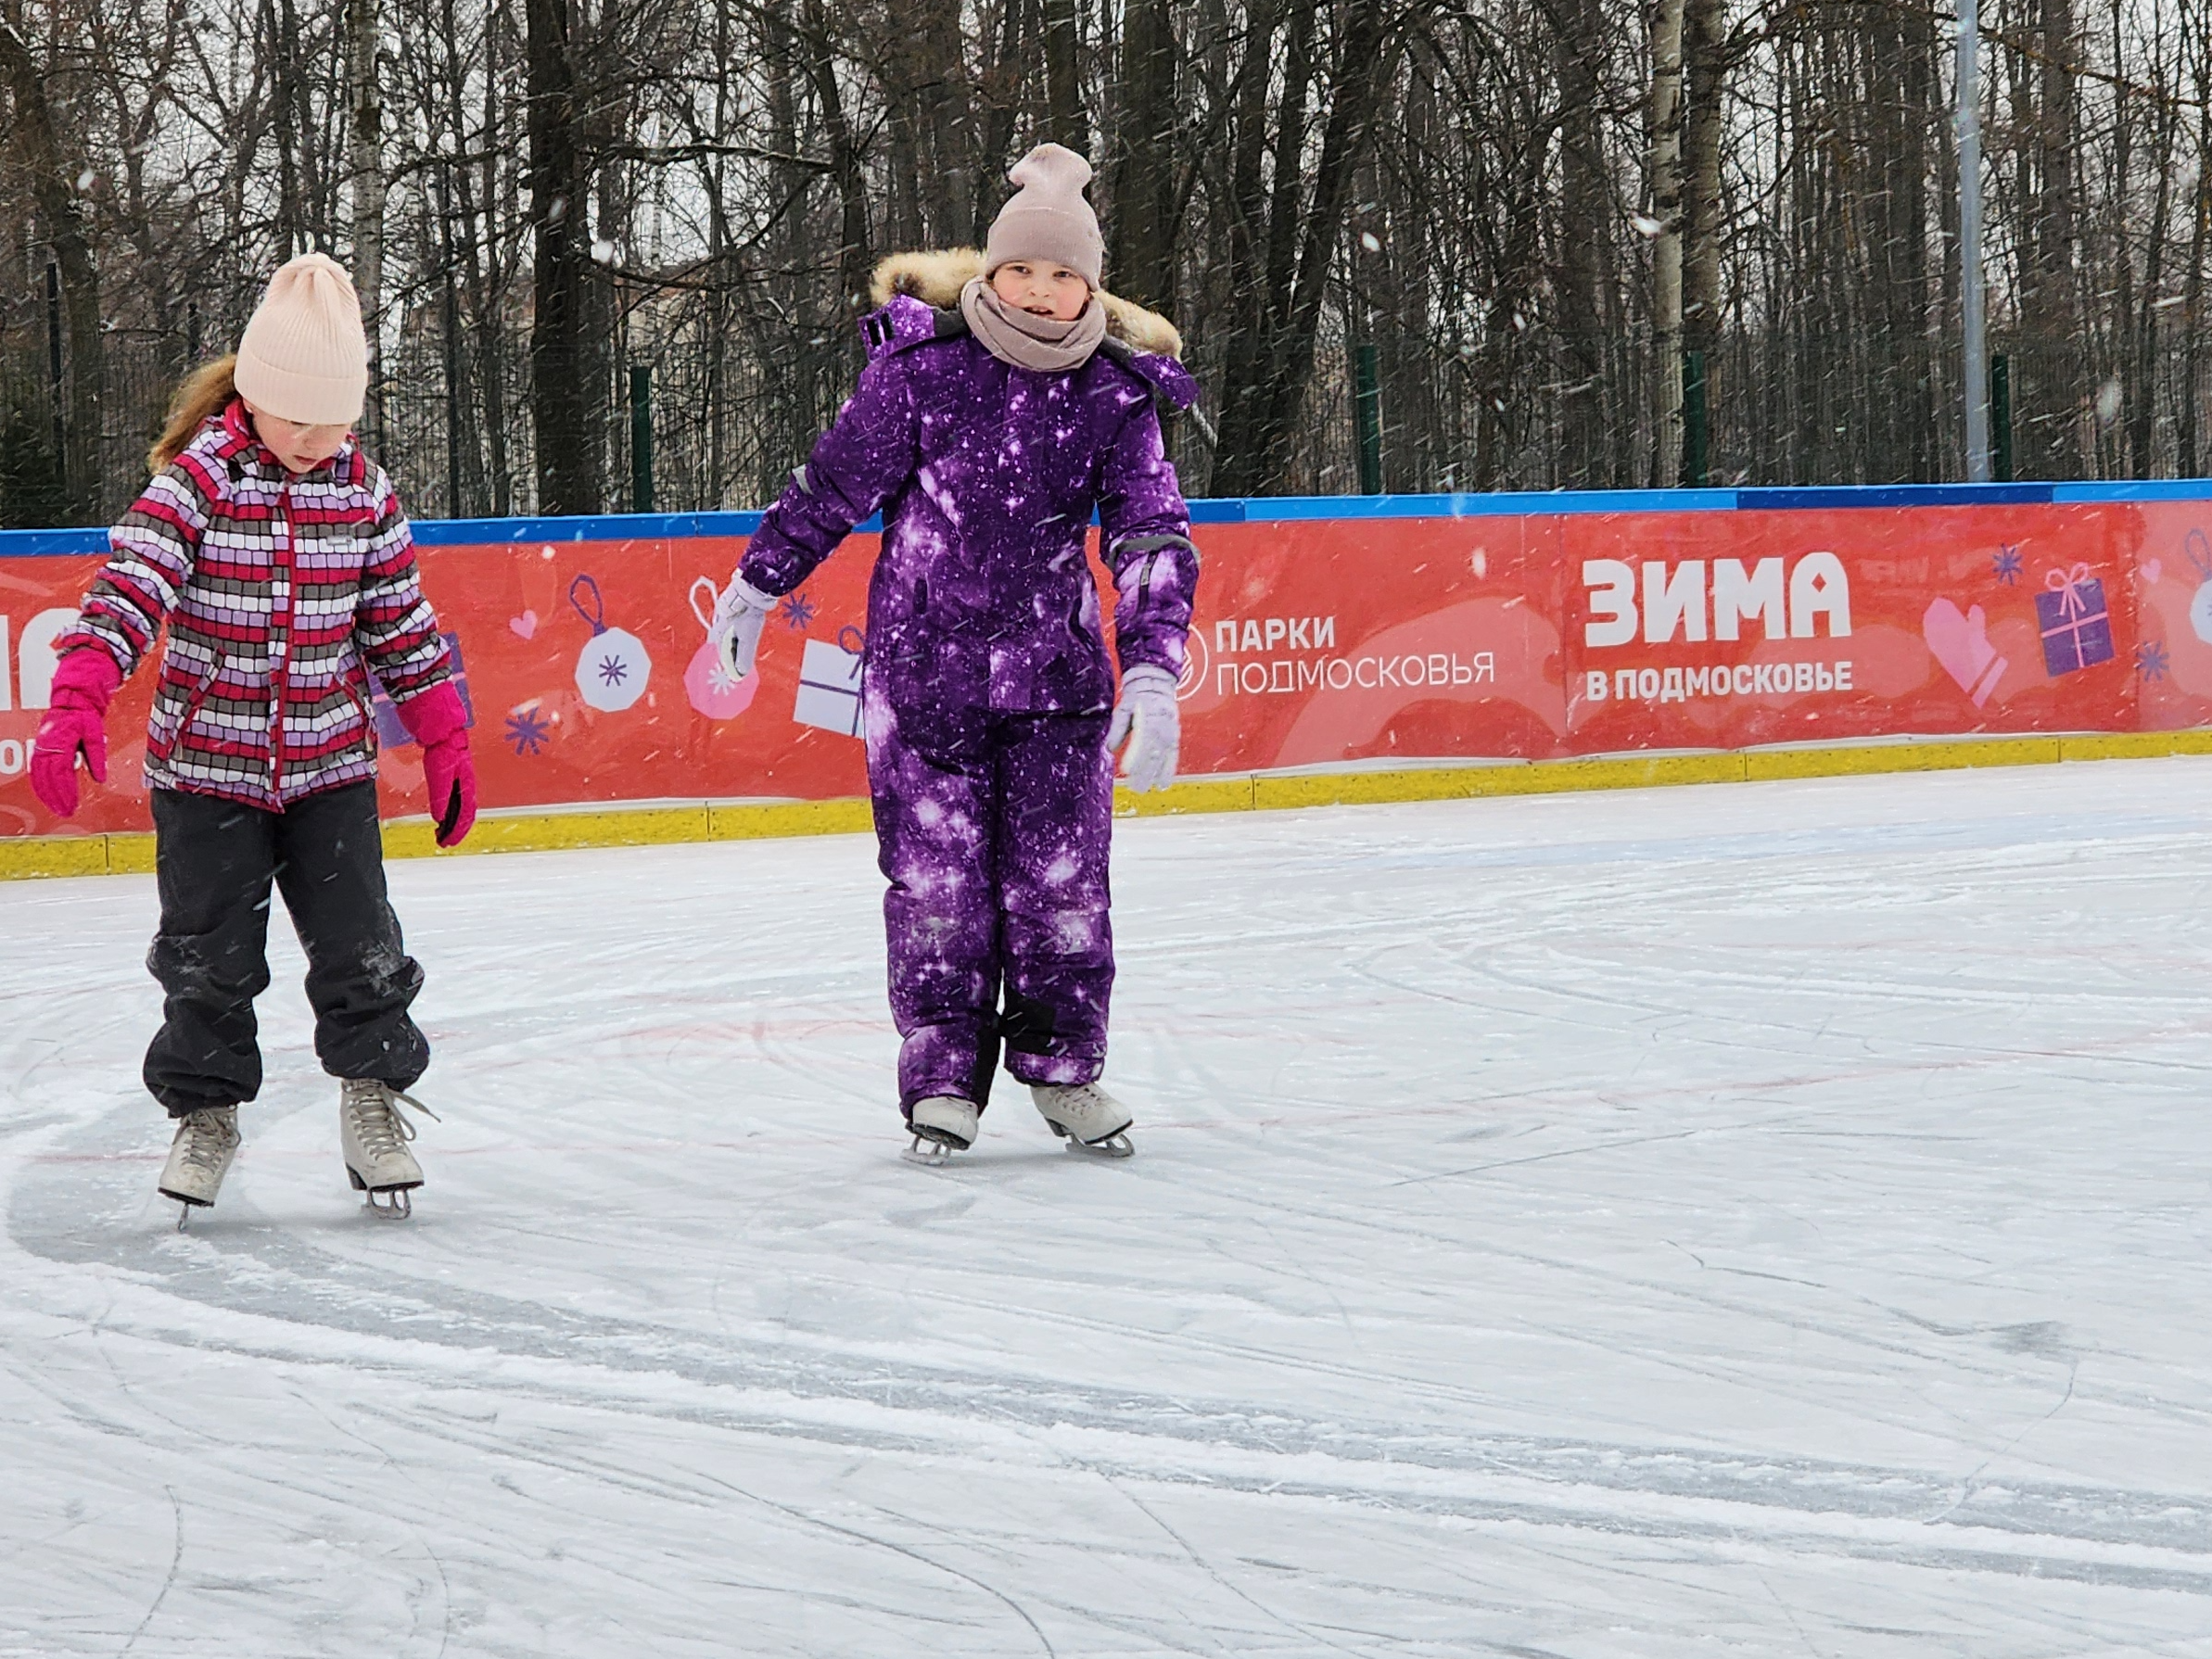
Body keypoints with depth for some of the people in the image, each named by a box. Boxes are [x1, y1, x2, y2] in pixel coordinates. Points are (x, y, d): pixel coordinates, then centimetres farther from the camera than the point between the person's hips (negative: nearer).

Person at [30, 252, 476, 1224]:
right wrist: (76, 705, -35)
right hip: (206, 769, -2)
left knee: (358, 949, -2)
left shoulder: (363, 494, 1)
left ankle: (374, 1097, 18)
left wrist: (445, 743, 12)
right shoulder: (194, 483, -11)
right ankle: (205, 1110, 22)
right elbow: (126, 592, -21)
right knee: (209, 958, 3)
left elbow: (403, 627, 10)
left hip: (329, 767, 2)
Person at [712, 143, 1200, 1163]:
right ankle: (943, 1078, 9)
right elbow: (834, 483, 3)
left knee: (1061, 875, 4)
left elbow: (1153, 535, -6)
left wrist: (1153, 673, -18)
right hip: (923, 658, -2)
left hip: (1054, 667, 2)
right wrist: (757, 582, 11)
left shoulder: (1116, 390, -4)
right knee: (934, 875, 1)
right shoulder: (922, 362, -9)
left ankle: (1063, 1068, 19)